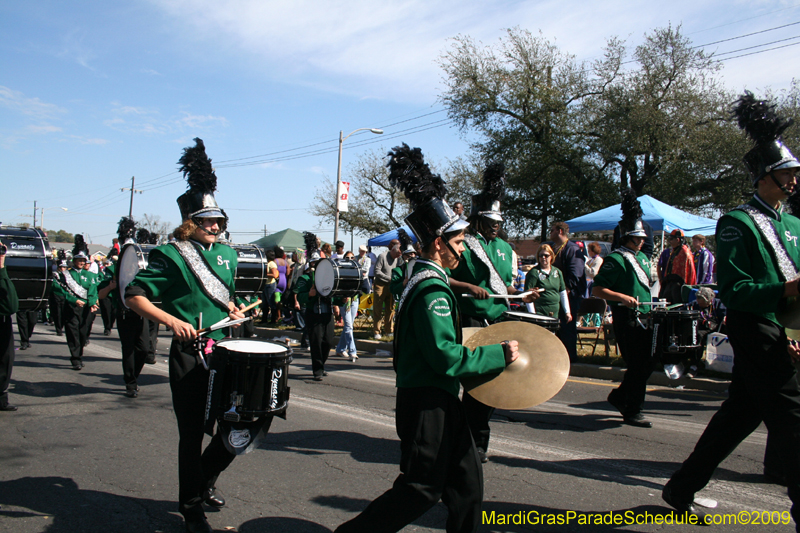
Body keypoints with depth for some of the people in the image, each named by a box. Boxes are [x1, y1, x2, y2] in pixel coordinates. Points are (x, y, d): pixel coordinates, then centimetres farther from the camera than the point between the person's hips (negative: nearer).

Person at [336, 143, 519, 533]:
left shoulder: (423, 279, 12)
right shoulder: (433, 288, -21)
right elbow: (446, 358, -26)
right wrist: (500, 355, -19)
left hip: (437, 399, 10)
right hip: (428, 402, -10)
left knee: (466, 481, 15)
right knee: (422, 489, 1)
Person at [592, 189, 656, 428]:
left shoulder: (643, 259, 19)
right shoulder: (615, 259, -9)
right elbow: (597, 289, -15)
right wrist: (623, 298, -25)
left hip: (644, 318, 9)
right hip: (626, 317, -9)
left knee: (647, 362, 11)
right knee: (638, 365, -6)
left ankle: (619, 397, 27)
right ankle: (632, 412, 6)